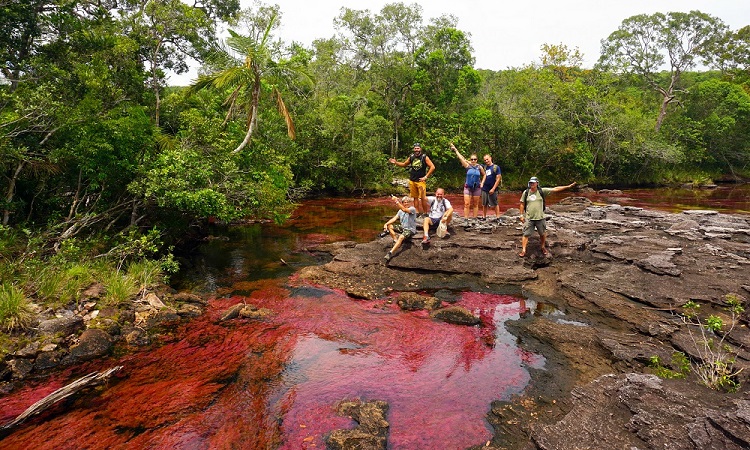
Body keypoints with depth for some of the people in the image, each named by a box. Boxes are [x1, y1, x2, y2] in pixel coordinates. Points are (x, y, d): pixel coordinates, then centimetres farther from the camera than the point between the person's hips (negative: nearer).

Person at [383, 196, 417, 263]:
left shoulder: (412, 209, -12)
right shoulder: (401, 210, 10)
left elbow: (404, 210, -32)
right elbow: (395, 218, 1)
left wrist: (396, 201, -39)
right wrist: (386, 224, -13)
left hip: (410, 229, -8)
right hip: (402, 227, 8)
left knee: (401, 237, -35)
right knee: (389, 226, -2)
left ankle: (390, 253, -39)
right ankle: (395, 240, -10)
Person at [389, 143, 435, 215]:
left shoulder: (424, 157, -5)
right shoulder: (411, 157, 7)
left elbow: (432, 167, -8)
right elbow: (404, 164, 21)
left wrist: (426, 177, -10)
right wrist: (395, 162, 7)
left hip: (421, 181, -4)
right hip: (412, 181, 4)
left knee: (423, 198, -9)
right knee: (415, 197, 9)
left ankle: (425, 213, 1)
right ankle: (417, 212, 16)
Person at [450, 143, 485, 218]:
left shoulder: (479, 167, 0)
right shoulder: (467, 166, -4)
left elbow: (484, 175, 16)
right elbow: (461, 158, -8)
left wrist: (482, 183, 5)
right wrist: (455, 150, -10)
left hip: (477, 188, 1)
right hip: (468, 187, -1)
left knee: (475, 204, 8)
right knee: (467, 204, -8)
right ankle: (466, 219, -5)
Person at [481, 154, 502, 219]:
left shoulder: (496, 167, -5)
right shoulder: (485, 167, 9)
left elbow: (498, 179, -9)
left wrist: (493, 188, -14)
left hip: (492, 189, -5)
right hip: (484, 189, 5)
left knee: (495, 204, 0)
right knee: (484, 204, 9)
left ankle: (498, 217, 3)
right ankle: (484, 217, 17)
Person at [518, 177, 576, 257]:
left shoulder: (542, 191, -4)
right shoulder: (526, 192, -2)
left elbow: (555, 189, -4)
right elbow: (522, 204, 5)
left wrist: (568, 186, -6)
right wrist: (522, 215, 3)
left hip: (540, 218, 1)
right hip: (529, 218, -1)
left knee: (543, 234, 15)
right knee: (526, 234, -2)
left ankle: (543, 248, 36)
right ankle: (523, 250, 4)